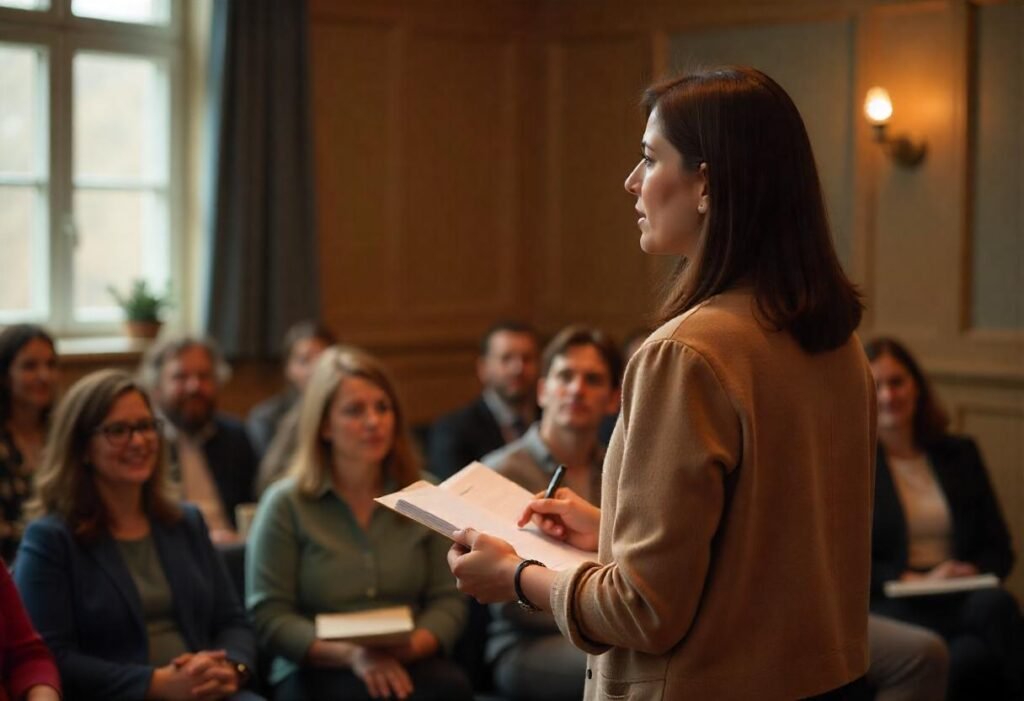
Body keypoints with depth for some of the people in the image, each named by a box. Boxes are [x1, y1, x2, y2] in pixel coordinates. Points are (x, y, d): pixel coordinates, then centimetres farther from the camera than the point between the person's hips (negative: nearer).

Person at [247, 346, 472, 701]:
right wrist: (350, 654, -18)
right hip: (315, 671, -4)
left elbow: (448, 601, 7)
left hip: (409, 663, 4)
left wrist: (412, 646, -15)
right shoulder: (285, 503, 2)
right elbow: (269, 616, -3)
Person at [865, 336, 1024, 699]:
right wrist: (915, 580, -13)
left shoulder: (960, 454, 18)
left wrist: (973, 573, -7)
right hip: (891, 606, -4)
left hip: (963, 598, 4)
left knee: (994, 602, -35)